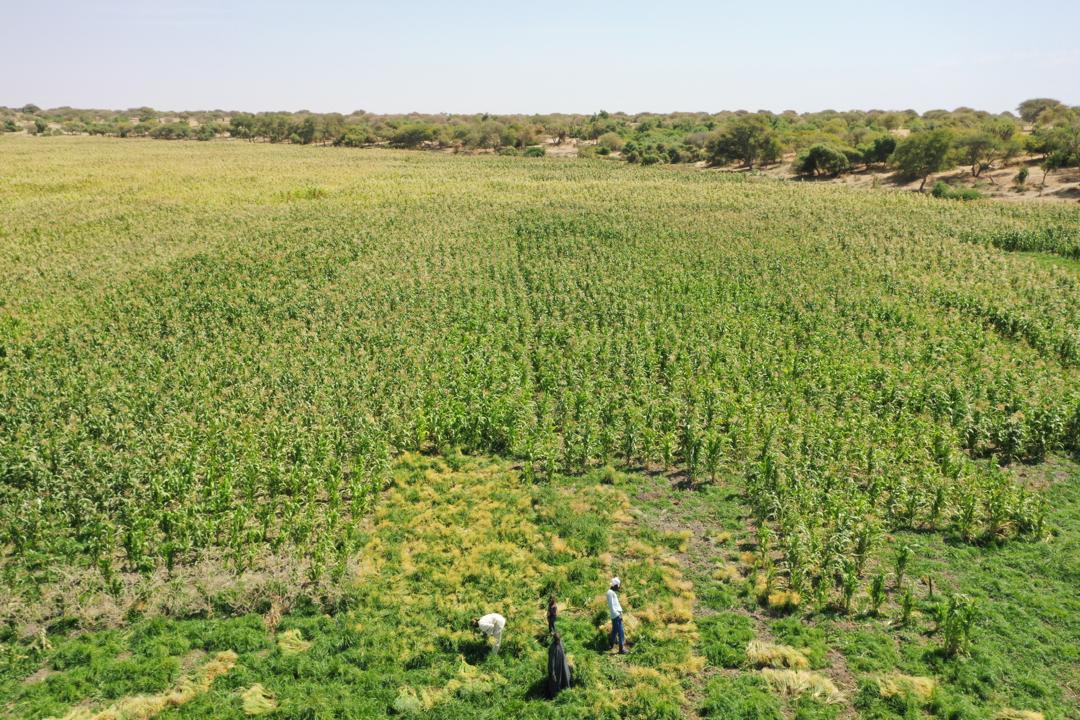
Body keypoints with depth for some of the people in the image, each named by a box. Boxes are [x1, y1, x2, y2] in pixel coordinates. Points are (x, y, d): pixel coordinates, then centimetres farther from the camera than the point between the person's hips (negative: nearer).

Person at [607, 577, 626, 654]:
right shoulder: (610, 593, -16)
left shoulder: (614, 592, 16)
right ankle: (621, 649, -11)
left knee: (615, 630, 17)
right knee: (620, 632, -11)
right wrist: (617, 614, -19)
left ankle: (612, 646, 26)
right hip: (615, 615, -10)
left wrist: (620, 611, 10)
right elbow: (611, 606, -19)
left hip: (617, 614, 10)